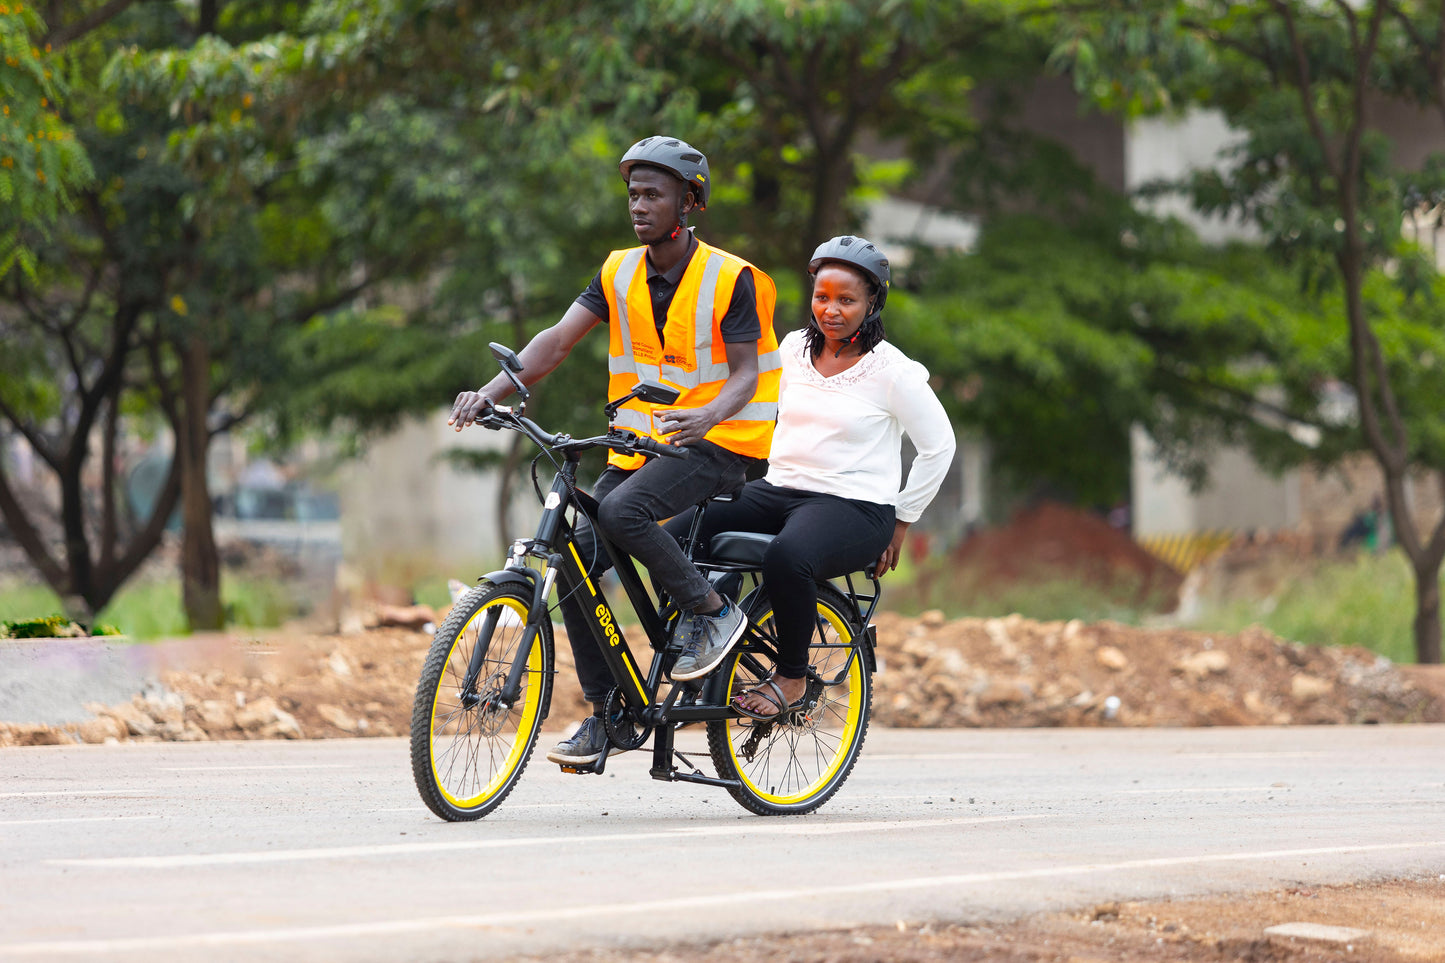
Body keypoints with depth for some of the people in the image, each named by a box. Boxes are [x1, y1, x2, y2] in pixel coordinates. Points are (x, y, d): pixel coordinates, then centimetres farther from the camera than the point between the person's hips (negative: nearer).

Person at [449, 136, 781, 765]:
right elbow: (558, 340, -3)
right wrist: (489, 394, -19)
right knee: (576, 558, -8)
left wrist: (707, 416, -35)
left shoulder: (730, 278, -9)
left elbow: (746, 372, -13)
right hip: (639, 445, 6)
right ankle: (608, 713, 1)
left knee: (621, 512, -32)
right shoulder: (620, 273, 5)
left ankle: (711, 612, -11)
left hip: (717, 442, -6)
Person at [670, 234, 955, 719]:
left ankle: (791, 678, -19)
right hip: (776, 492, 6)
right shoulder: (794, 349, 10)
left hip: (854, 507, -6)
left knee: (787, 556, -40)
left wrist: (901, 521, 1)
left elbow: (938, 447, 0)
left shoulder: (891, 370, -6)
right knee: (676, 541, -17)